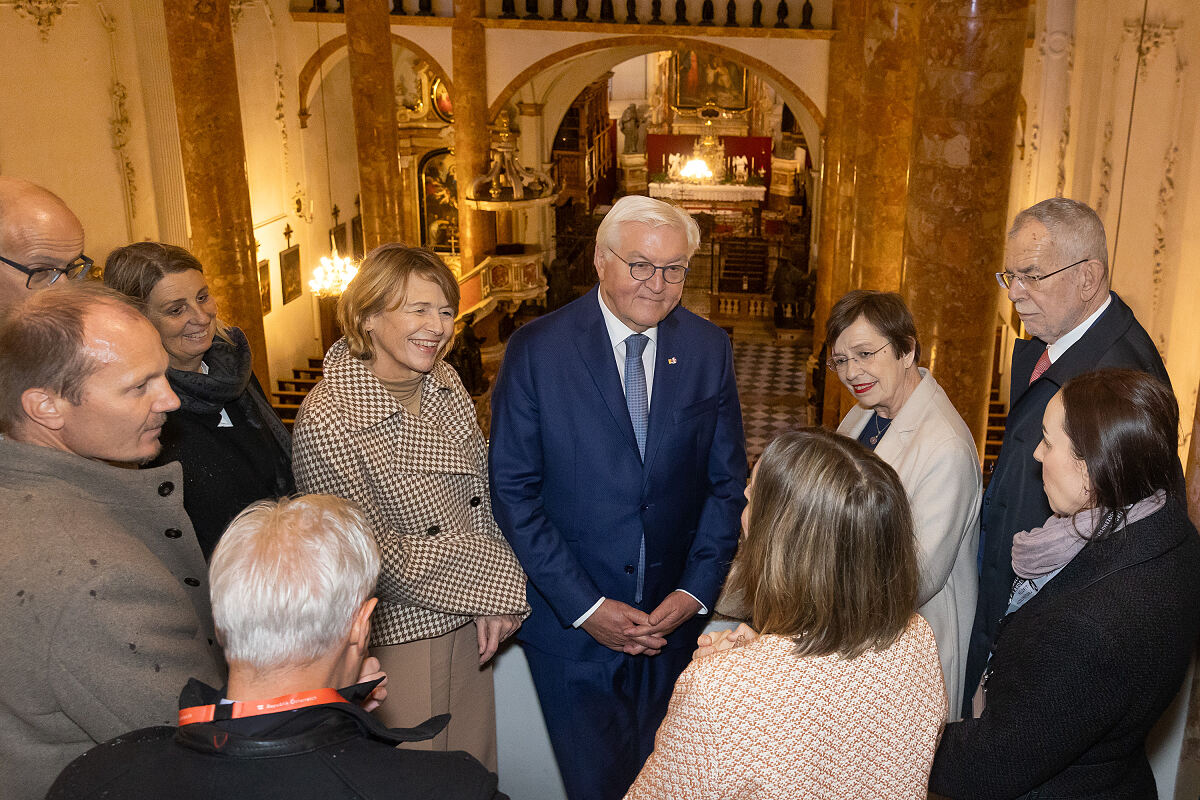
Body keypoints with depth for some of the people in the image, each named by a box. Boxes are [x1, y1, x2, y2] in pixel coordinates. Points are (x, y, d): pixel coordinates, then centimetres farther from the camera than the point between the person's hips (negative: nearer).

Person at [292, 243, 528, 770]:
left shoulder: (445, 381, -2)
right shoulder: (327, 421, -23)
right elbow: (384, 558, -20)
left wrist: (491, 602, -7)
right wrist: (499, 580, -13)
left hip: (468, 627, 6)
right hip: (395, 639, -6)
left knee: (476, 773, 21)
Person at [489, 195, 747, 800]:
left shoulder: (708, 349, -1)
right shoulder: (537, 349, -11)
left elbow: (727, 482, 4)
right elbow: (513, 491, -11)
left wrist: (695, 591, -7)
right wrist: (584, 605, -14)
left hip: (673, 616, 3)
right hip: (569, 619, -2)